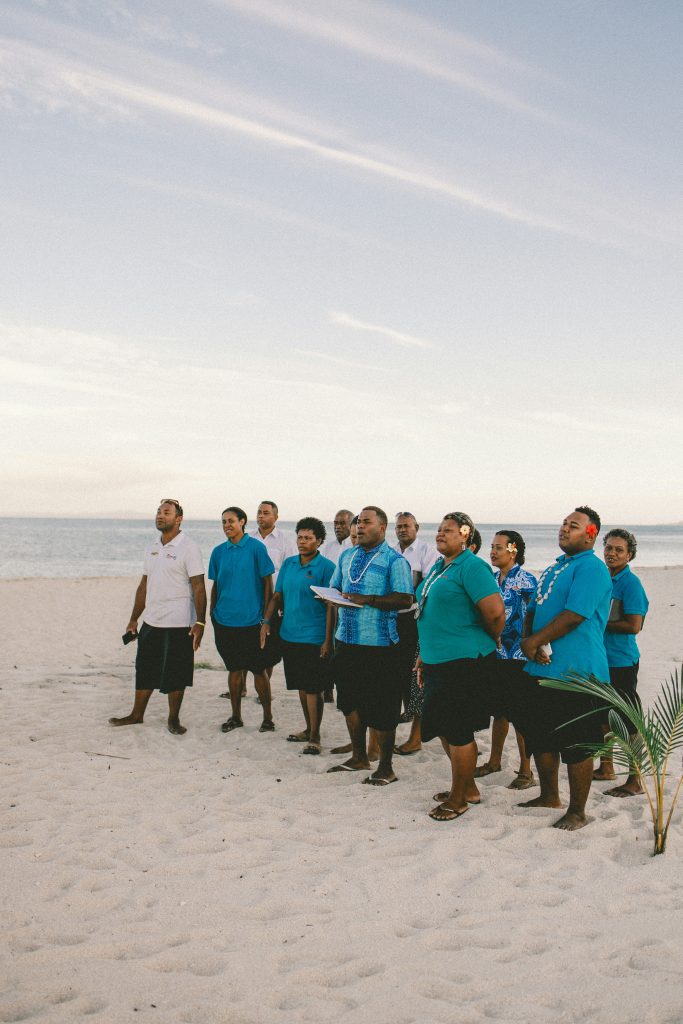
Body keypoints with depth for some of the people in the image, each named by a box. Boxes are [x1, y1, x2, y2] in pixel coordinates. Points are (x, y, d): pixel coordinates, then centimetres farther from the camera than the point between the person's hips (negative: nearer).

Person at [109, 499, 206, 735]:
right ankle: (137, 715, 26)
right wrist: (133, 620, 16)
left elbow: (198, 587, -13)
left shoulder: (188, 548, -9)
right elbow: (144, 585, 17)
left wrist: (200, 622, -19)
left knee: (175, 674, 3)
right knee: (145, 671, 14)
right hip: (151, 622, 6)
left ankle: (173, 719, 16)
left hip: (179, 624, -6)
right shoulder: (152, 549, 12)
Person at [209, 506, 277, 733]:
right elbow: (215, 586, 13)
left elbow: (267, 583, -4)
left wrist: (266, 617, -6)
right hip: (225, 620, 4)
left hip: (252, 621, -4)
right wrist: (212, 615, 10)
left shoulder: (256, 548, -6)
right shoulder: (219, 552, 6)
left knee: (259, 670, 3)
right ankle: (236, 716, 23)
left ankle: (267, 717, 15)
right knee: (234, 669, 12)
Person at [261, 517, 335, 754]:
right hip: (290, 635, 6)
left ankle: (315, 736, 7)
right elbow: (277, 596, 14)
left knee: (313, 688, -2)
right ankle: (309, 729, 29)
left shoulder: (326, 567, -9)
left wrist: (328, 640, -14)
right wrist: (266, 621, 1)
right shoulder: (288, 564, 9)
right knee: (301, 686, 15)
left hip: (314, 638, -6)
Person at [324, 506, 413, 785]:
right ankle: (359, 757, 32)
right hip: (347, 639, 7)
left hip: (379, 644, -7)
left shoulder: (394, 561, -8)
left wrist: (368, 600, -24)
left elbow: (405, 599, -17)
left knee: (380, 708, 0)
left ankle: (385, 768, 13)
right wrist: (329, 634, 8)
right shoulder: (347, 557, 13)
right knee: (350, 701, 16)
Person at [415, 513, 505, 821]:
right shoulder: (439, 567, 16)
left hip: (464, 662, -10)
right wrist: (425, 655, 21)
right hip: (438, 661, 10)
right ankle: (468, 789, 32)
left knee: (457, 731, -1)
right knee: (444, 728, 16)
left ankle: (458, 799, 14)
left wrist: (490, 643, -4)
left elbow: (495, 612, -21)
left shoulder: (472, 567, -14)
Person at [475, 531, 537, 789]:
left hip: (518, 656, -7)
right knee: (499, 710, 17)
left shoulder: (526, 580, -11)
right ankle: (494, 761, 30)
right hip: (495, 654, 7)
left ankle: (526, 771, 9)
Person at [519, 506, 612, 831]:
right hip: (542, 669, 9)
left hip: (575, 672, -9)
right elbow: (533, 611, 15)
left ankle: (577, 812, 14)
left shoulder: (592, 568, -12)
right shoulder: (554, 567, 17)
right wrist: (531, 642, -5)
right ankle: (549, 796, 36)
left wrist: (534, 642, -13)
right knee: (539, 736, 18)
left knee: (575, 745, 0)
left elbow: (574, 616, -21)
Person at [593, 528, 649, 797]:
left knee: (629, 723, -2)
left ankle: (635, 782, 7)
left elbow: (634, 625, -20)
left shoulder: (630, 583, -14)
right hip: (600, 660, 9)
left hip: (622, 661, -9)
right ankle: (606, 768, 34)